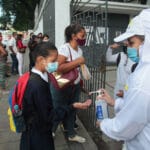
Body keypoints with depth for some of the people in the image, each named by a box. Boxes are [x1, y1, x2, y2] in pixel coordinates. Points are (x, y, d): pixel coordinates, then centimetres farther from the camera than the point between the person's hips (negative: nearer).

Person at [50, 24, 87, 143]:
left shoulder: (79, 49, 4)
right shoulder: (64, 48, -21)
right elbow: (58, 68, -32)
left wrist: (80, 80, 9)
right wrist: (77, 61, -29)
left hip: (75, 85, 7)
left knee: (72, 110, 18)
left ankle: (71, 134, 37)